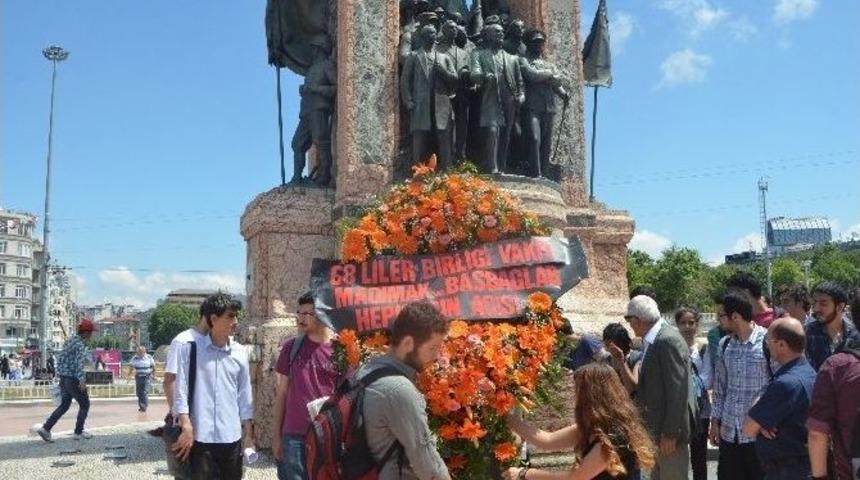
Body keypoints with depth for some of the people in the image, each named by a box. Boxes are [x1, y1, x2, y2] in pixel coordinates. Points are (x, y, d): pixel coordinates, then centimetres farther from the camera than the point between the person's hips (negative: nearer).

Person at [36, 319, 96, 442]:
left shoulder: (70, 341, 12)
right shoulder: (80, 345, -17)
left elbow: (60, 358, 21)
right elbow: (79, 363, -30)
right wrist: (82, 380, -40)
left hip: (64, 378, 9)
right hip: (74, 380, -9)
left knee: (64, 406, 15)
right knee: (84, 404, 7)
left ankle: (45, 428, 4)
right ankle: (78, 432, 12)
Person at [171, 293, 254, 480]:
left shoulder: (240, 352, 6)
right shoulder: (190, 348, -4)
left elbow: (245, 394, 9)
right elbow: (181, 390, -5)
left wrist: (248, 433, 7)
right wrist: (187, 428, -12)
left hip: (232, 437, 3)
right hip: (200, 437, -3)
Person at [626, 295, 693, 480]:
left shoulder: (668, 340, -21)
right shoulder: (651, 340, 8)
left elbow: (677, 390, -22)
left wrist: (670, 433, -21)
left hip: (669, 429, -9)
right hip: (657, 426, 9)